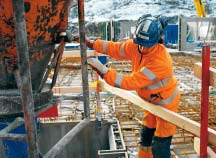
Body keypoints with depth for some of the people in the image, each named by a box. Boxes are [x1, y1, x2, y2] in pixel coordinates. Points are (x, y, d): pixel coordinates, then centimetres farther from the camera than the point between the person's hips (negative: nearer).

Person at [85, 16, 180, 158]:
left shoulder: (161, 62, -38)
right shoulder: (136, 46, -16)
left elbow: (131, 82, -38)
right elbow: (115, 48, -1)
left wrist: (103, 71, -37)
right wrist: (92, 44, -6)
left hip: (166, 103, -7)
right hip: (152, 101, 7)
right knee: (146, 136, 22)